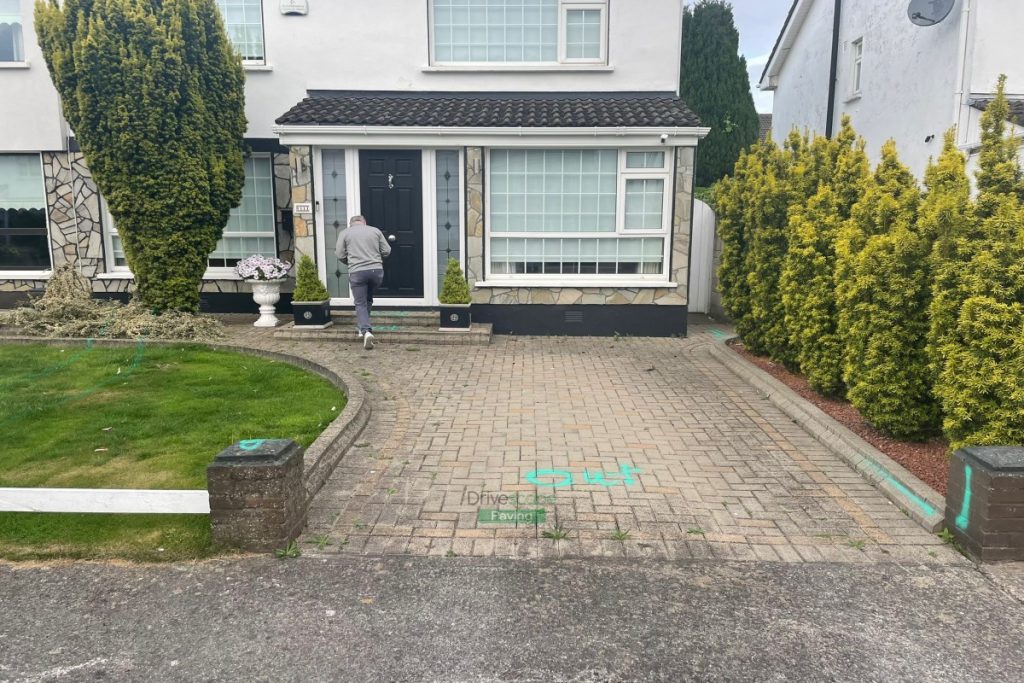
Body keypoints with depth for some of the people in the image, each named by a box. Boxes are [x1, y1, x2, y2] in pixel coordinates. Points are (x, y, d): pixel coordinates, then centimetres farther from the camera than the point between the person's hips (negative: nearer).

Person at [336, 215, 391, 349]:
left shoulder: (345, 233, 8)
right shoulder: (375, 230, 12)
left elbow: (340, 256, 5)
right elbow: (386, 251, 9)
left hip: (357, 272, -2)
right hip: (376, 270, 2)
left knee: (360, 303, 2)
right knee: (368, 299, 22)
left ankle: (366, 331, -16)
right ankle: (364, 328, 26)